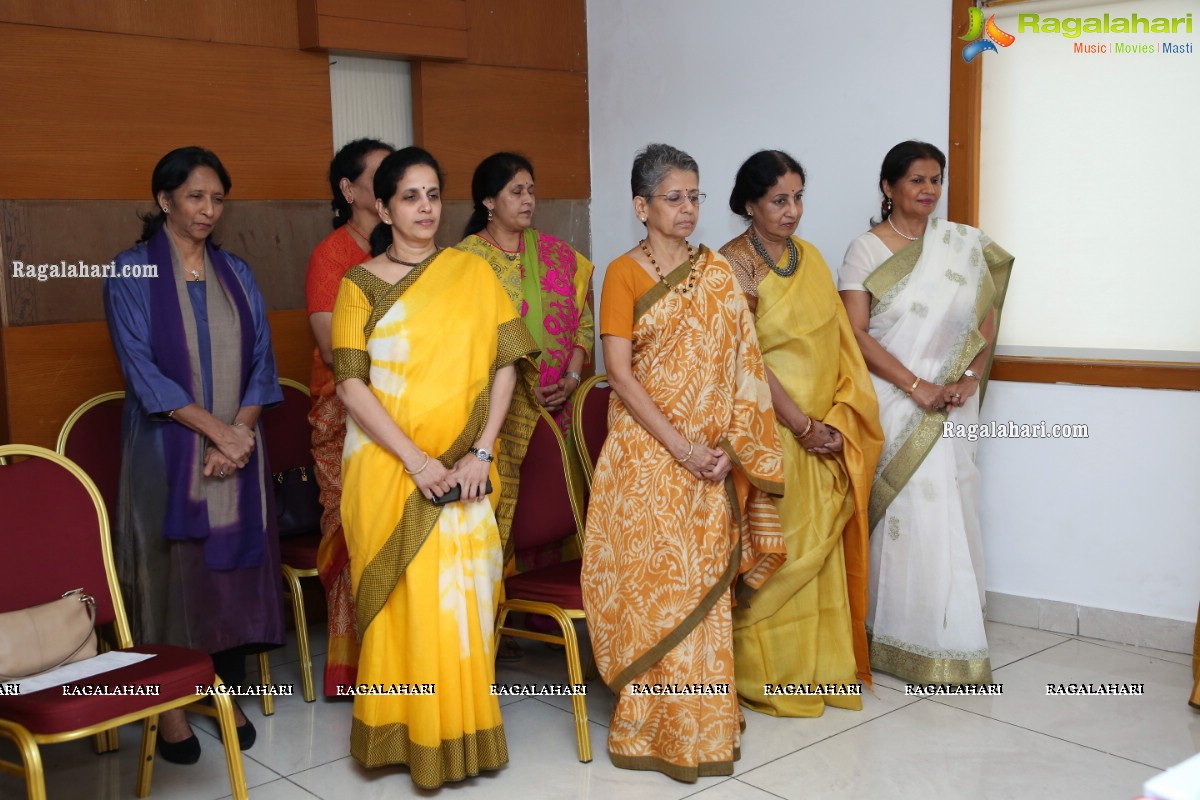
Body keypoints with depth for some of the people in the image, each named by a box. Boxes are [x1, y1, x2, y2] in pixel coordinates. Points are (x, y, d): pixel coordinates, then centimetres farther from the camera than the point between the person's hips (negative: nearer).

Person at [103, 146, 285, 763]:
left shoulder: (235, 273, 11)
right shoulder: (132, 273, -2)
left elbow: (260, 359, 7)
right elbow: (143, 369, -10)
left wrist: (242, 431, -8)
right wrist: (216, 429, -16)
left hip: (238, 448, 4)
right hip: (167, 450, -4)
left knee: (234, 565, 6)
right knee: (172, 567, 1)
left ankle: (229, 692, 20)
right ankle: (170, 707, 13)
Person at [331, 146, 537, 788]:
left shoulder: (471, 273, 5)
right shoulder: (359, 284, 1)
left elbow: (504, 364, 1)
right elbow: (351, 383, -7)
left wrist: (481, 451, -9)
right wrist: (414, 459, -15)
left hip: (460, 466, 1)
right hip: (386, 466, -1)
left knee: (461, 594, 5)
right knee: (402, 598, 4)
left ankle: (460, 728, 21)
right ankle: (405, 732, 20)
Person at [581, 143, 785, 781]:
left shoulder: (717, 273, 8)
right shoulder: (624, 274, -3)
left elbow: (741, 362, 5)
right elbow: (620, 374, -9)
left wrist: (730, 444, -7)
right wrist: (681, 446, -14)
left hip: (711, 458, 3)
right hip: (646, 453, -3)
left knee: (704, 583, 8)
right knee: (652, 581, 0)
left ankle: (705, 721, 21)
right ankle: (653, 724, 14)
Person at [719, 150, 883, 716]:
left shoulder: (810, 257, 11)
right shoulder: (733, 265, -10)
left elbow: (838, 343, 8)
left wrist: (837, 421, -4)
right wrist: (803, 425, -14)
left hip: (824, 433, 6)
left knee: (822, 549, 11)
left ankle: (822, 666, 25)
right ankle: (764, 675, 15)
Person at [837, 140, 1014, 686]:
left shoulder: (965, 246, 10)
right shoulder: (866, 250, -1)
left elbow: (987, 322, 11)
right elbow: (856, 333, -8)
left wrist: (970, 380, -6)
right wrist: (917, 386, -15)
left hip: (952, 404, 3)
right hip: (892, 401, -3)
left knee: (949, 512, 3)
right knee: (906, 512, -3)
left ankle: (950, 636, 15)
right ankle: (903, 639, 8)